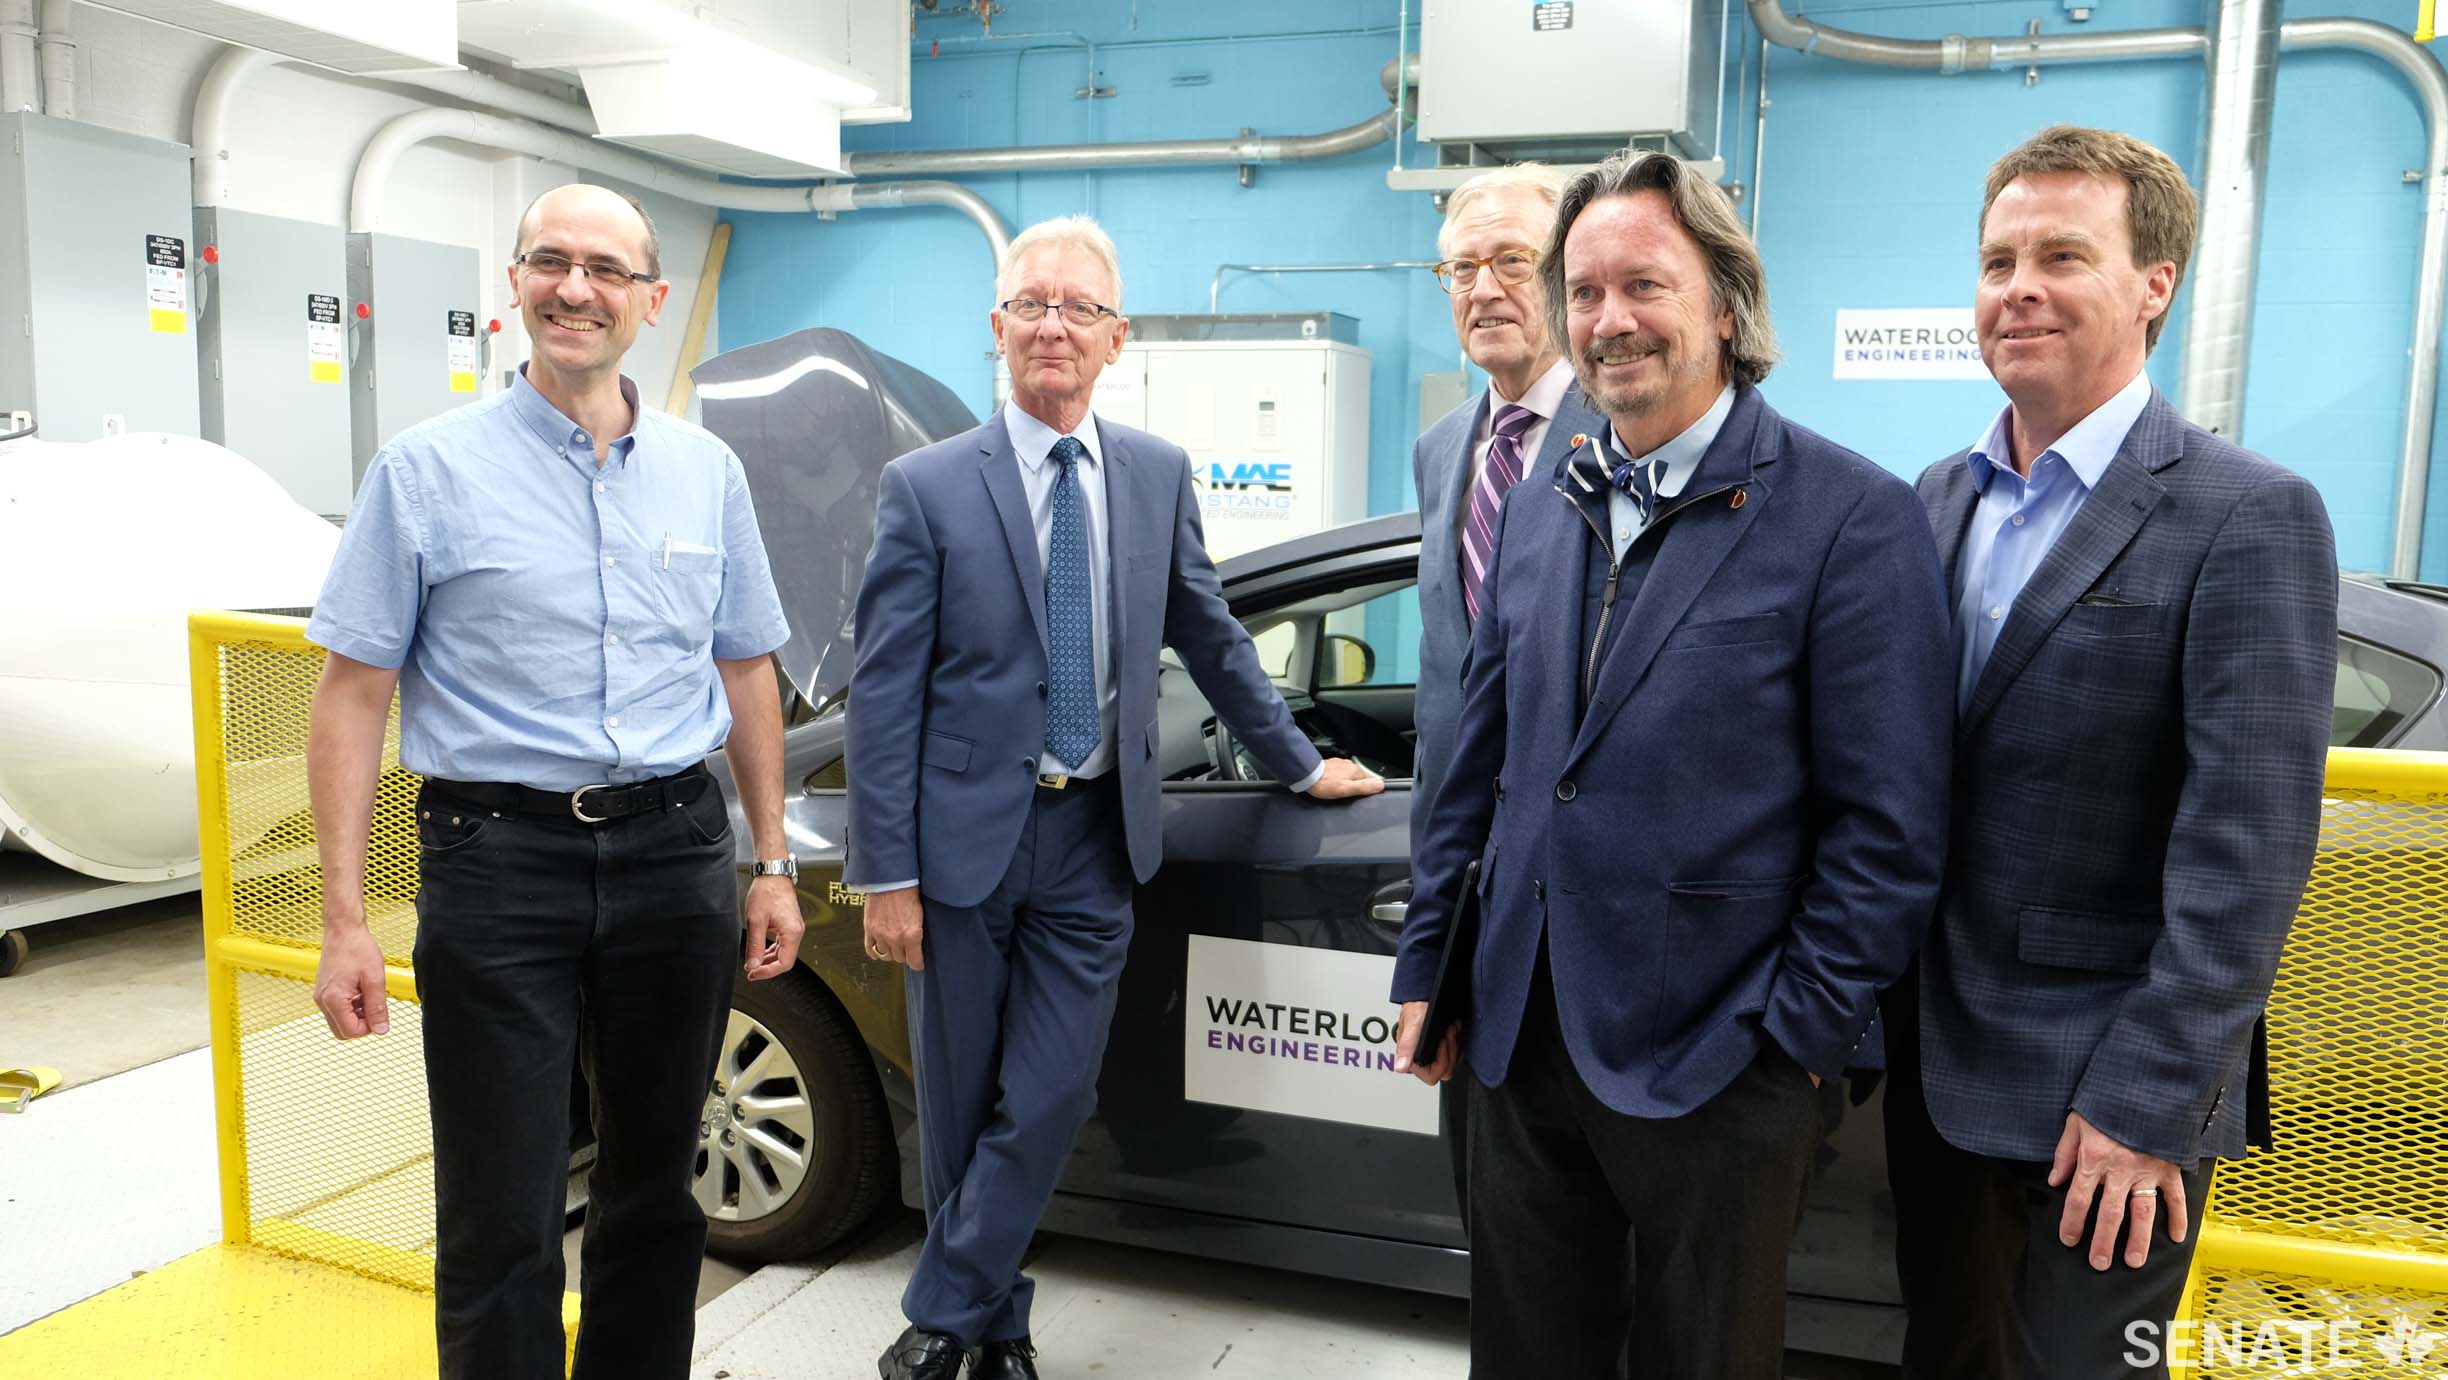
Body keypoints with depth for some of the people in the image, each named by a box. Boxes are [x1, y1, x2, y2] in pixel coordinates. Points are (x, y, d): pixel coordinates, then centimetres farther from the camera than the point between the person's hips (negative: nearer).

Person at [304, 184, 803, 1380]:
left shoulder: (706, 471, 8)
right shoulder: (428, 468, -2)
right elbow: (354, 692, -4)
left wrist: (772, 863, 9)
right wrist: (344, 918, -10)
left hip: (675, 855, 4)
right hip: (500, 860, -3)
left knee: (656, 1187, 16)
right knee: (500, 1219, 3)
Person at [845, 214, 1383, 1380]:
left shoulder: (1159, 476, 5)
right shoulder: (926, 487, -5)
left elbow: (1210, 639, 16)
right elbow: (883, 693, -7)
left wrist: (1298, 764, 20)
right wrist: (887, 874, -10)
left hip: (1093, 842, 2)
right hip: (963, 836, -2)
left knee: (1045, 1106, 2)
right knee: (958, 1109, 11)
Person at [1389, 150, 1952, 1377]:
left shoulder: (1849, 518, -11)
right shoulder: (1539, 507, 8)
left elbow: (1889, 825, -12)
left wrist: (1796, 1036, -12)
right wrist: (1426, 958, 11)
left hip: (1711, 1061, -5)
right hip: (1520, 1039, 5)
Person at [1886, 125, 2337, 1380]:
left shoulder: (2248, 519, -13)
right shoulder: (1941, 498, 6)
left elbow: (2247, 849, -17)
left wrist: (2148, 1100, -18)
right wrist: (1886, 1013, 6)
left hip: (2105, 1088, -5)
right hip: (1933, 1060, 5)